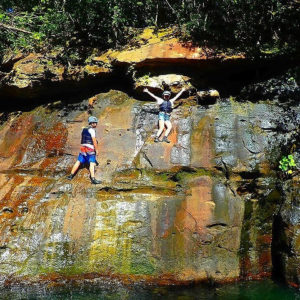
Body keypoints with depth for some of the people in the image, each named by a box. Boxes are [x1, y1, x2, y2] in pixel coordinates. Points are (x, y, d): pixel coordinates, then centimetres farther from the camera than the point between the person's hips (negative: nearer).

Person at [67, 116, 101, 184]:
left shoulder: (84, 129, 17)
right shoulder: (92, 130, -8)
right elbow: (94, 141, -12)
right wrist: (97, 150, -7)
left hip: (83, 148, 8)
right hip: (90, 148, -8)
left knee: (78, 162, 14)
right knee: (92, 163, -12)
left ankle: (71, 175, 19)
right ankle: (93, 179, -20)